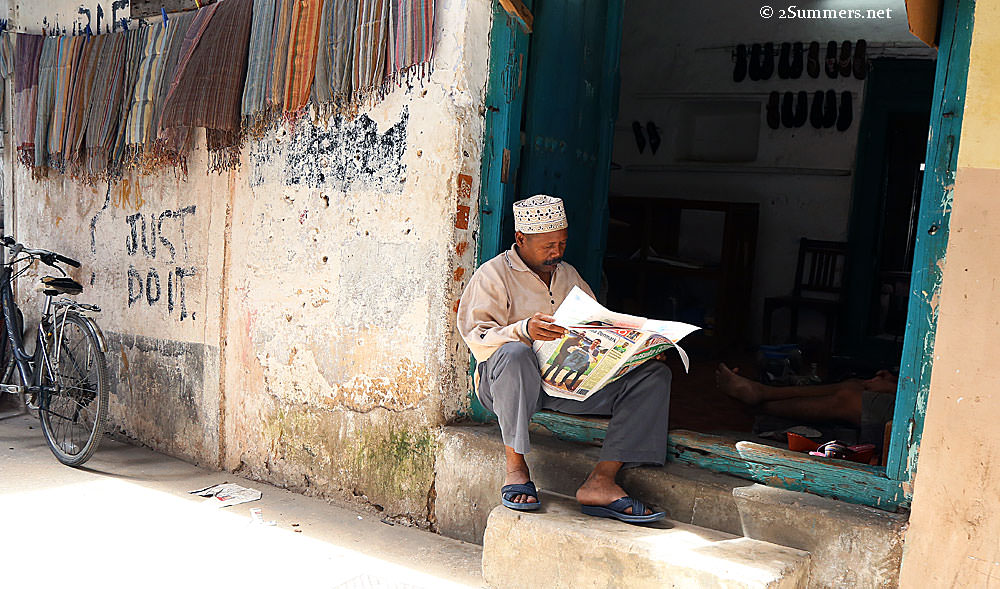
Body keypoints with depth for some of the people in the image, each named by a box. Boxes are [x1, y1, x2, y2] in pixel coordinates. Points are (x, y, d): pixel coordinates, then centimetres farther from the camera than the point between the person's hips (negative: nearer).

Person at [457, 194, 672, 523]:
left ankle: (601, 482, -26)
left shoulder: (568, 275, 22)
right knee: (515, 353, -41)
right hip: (512, 383, -5)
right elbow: (477, 337, -11)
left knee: (654, 374, -12)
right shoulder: (493, 275, 2)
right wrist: (523, 330, -30)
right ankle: (515, 467, -24)